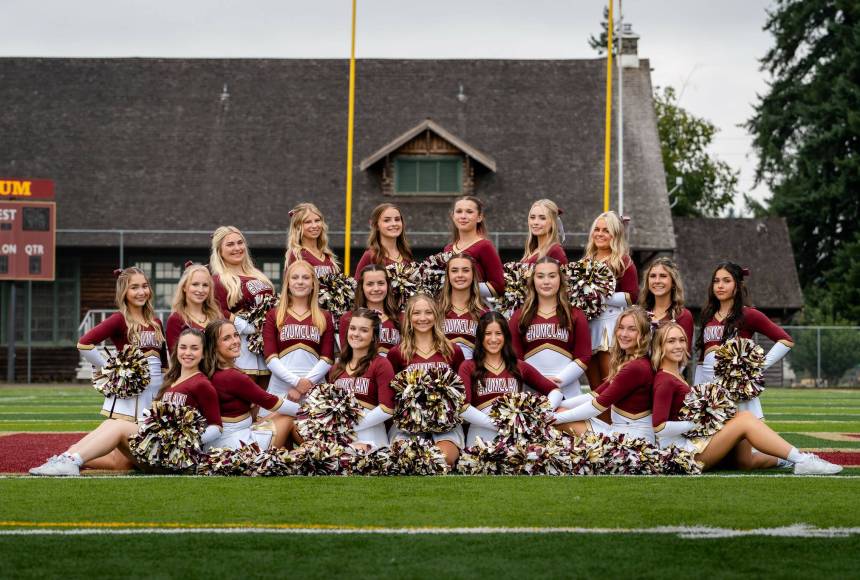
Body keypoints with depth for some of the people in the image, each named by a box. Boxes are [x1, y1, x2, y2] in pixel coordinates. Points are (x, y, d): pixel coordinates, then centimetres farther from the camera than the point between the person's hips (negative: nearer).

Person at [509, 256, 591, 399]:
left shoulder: (575, 316, 8)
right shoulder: (519, 317, 10)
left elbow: (584, 357, 3)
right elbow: (513, 357, 5)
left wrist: (559, 380, -10)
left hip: (568, 392, 0)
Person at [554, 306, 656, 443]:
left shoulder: (636, 367, -20)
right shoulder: (627, 360, 11)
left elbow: (599, 404, -17)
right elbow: (599, 393, 10)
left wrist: (556, 418, -10)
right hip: (621, 429, 9)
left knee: (562, 422, -7)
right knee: (561, 412, 4)